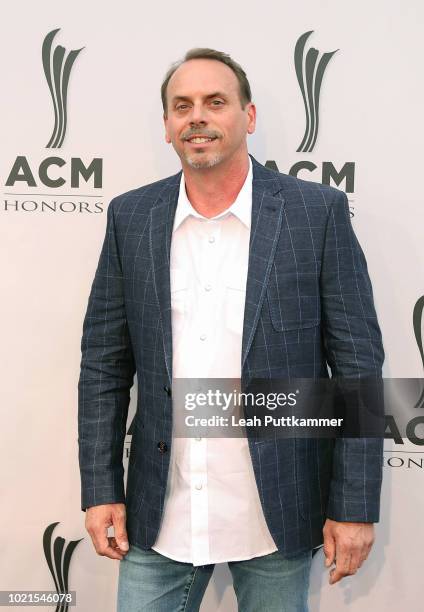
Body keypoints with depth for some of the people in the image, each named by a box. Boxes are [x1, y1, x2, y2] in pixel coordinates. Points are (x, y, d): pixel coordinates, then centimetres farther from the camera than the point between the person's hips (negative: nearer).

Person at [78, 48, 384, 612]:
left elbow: (359, 364, -6)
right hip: (160, 516, 2)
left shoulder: (319, 211, -6)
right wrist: (101, 490, 1)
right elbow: (104, 363, 4)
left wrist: (356, 507, -8)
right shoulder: (131, 217, 1)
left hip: (276, 514, -1)